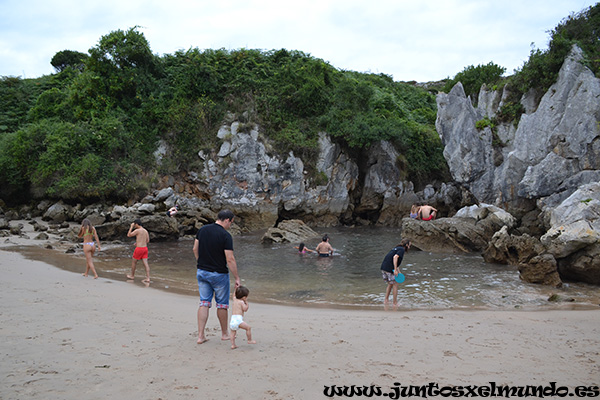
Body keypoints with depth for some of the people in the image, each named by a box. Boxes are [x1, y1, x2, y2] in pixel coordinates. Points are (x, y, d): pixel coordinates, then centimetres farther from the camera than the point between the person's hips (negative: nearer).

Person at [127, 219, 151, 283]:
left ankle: (132, 275, 30)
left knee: (133, 261, 16)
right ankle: (148, 279, -7)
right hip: (145, 248, 6)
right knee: (145, 263, 0)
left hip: (139, 249, -6)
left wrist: (131, 227, -1)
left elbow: (128, 235, -5)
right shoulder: (146, 231, 10)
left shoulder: (137, 230, -12)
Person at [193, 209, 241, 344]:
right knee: (222, 304, 11)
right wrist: (237, 278, -13)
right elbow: (230, 259, -19)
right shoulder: (225, 235, -18)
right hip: (219, 274, -5)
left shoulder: (202, 230, 1)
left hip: (201, 272, 5)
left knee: (204, 303, 10)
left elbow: (195, 249, 9)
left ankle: (201, 335, 7)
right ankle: (225, 333, 25)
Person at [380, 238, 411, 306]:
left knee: (390, 284, 22)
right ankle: (395, 303, 9)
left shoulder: (397, 248, 22)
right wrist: (395, 270, -22)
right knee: (395, 285, 5)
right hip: (389, 269, -8)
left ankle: (386, 300, 25)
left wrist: (398, 272, 22)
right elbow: (395, 257, -22)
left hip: (383, 268, 8)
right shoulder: (402, 249, -5)